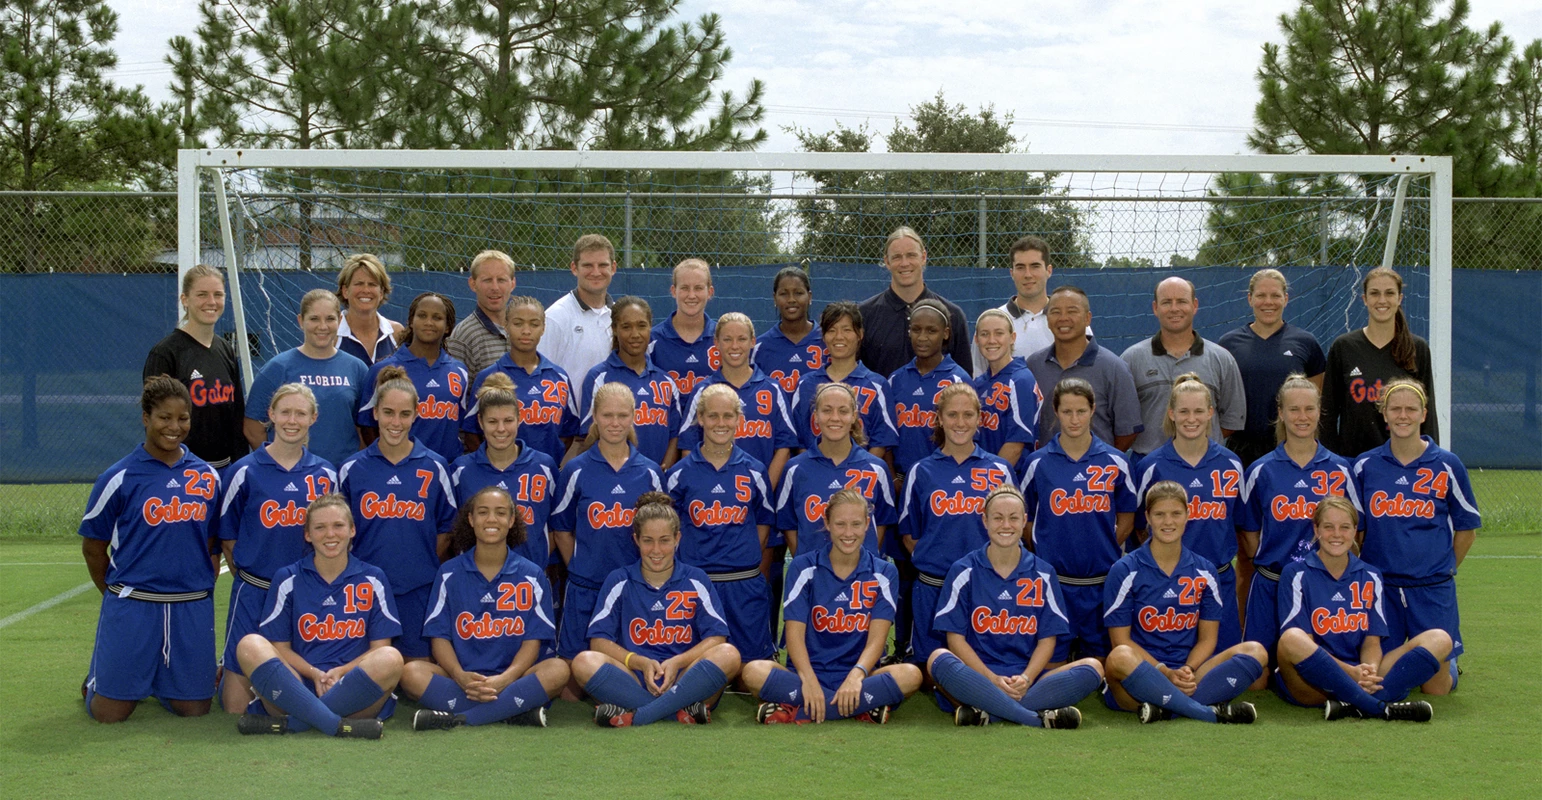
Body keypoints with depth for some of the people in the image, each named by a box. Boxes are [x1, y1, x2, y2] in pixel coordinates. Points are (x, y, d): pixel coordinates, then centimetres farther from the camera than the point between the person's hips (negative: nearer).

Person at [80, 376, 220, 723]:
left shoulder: (207, 476, 5)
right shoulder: (119, 478, -4)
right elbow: (92, 548, 4)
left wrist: (200, 593, 8)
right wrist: (121, 596, 8)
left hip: (192, 610, 3)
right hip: (132, 607, -3)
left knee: (194, 708, 5)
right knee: (110, 712, 1)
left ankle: (159, 680, 37)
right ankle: (97, 678, 35)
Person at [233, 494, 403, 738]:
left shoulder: (373, 579, 11)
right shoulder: (288, 578, 11)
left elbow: (380, 647, 7)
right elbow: (280, 647, 8)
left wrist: (341, 672, -11)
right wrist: (315, 673, -11)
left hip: (354, 694, 0)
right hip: (295, 686, 0)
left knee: (390, 659, -31)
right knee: (250, 645, -26)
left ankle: (289, 723, -29)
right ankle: (339, 726, -38)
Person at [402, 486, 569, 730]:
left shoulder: (531, 575, 7)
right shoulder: (449, 573, 10)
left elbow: (533, 640, 0)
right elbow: (439, 636, 3)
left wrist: (503, 680, -20)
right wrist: (460, 677, -19)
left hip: (512, 678, 0)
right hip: (462, 680, 1)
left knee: (558, 669, -30)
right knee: (412, 673, -28)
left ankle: (455, 718, -31)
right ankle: (518, 713, -32)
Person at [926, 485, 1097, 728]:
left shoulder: (1043, 574, 10)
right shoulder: (964, 571, 4)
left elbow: (1048, 638, 6)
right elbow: (955, 638, -1)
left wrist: (1026, 679, -14)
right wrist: (994, 680, -15)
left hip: (1027, 678, 2)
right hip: (977, 676, -2)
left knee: (1092, 668, -22)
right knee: (939, 660, -34)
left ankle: (986, 713, -32)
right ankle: (1040, 717, -37)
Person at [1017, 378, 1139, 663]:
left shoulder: (1115, 462, 1)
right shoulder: (1037, 463, -1)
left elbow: (1127, 516, 10)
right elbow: (1023, 518, 6)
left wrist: (1107, 548, 1)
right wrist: (1045, 551, 0)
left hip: (1102, 581, 1)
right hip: (1054, 579, -1)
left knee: (1098, 655, 11)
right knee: (1053, 658, 6)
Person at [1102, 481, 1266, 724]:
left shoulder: (1204, 571, 12)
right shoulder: (1124, 571, 2)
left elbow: (1207, 638, 9)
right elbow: (1121, 641, -3)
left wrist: (1187, 671, -12)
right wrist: (1166, 673, -16)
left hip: (1191, 671, 4)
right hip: (1143, 673, -4)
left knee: (1255, 652, -19)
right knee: (1120, 658, -38)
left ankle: (1165, 708, -32)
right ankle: (1212, 711, -33)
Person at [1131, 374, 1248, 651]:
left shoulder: (1231, 464, 4)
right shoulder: (1152, 467, -2)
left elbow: (1239, 521, 14)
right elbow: (1138, 525, 7)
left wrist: (1225, 554, 8)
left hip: (1220, 579, 2)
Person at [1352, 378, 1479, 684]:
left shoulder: (1447, 466, -2)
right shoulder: (1365, 466, 1)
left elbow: (1467, 528, 8)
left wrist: (1444, 567, 12)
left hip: (1432, 589, -1)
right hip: (1379, 587, 1)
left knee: (1435, 689, 1)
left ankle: (1448, 663, 33)